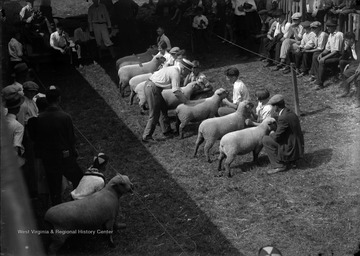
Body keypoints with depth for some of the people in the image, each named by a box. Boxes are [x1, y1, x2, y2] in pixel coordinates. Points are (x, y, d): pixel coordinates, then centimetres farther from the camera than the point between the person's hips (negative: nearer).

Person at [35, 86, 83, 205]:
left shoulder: (40, 118, -7)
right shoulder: (65, 117, -18)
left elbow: (37, 140, 1)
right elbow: (71, 138, -11)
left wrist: (42, 154, 15)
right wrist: (73, 153, 5)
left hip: (48, 159, 4)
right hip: (65, 156, -4)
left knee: (54, 187, 16)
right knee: (78, 179, 15)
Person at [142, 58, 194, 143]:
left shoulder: (174, 69, 14)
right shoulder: (175, 73, -16)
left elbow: (175, 88, 18)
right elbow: (176, 91, -21)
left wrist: (183, 99, 14)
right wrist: (186, 101, -11)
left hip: (150, 85, 10)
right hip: (152, 89, -10)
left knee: (163, 109, 18)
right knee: (154, 114, -4)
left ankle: (167, 131, 28)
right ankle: (146, 137, 4)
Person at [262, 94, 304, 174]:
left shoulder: (283, 118, -22)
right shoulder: (291, 114, 8)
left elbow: (277, 137, -18)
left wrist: (272, 134, 3)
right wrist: (274, 133, 13)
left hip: (290, 151, -9)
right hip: (298, 149, 9)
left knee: (265, 139, -5)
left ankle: (279, 165, -3)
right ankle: (290, 162, 17)